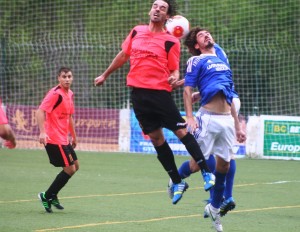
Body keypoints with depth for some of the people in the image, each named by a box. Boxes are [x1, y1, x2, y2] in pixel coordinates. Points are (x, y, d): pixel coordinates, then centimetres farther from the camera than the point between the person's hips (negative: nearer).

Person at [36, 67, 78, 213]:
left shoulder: (70, 94, 11)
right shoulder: (55, 94, -16)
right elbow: (40, 112, -24)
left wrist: (73, 136, 27)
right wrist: (42, 132, -34)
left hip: (64, 139, 9)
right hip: (54, 139, -9)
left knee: (75, 166, 16)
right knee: (70, 169, -9)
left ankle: (52, 195, 25)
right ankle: (47, 196, 3)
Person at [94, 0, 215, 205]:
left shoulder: (171, 41, -1)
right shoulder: (137, 32, 11)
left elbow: (174, 70, 0)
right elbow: (123, 56, 24)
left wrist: (174, 78, -23)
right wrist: (105, 75, 31)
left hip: (160, 92, -4)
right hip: (138, 93, 4)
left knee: (182, 131, -11)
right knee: (156, 138, 5)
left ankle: (207, 173, -2)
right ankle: (177, 183, 14)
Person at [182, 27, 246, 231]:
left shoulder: (223, 63, 23)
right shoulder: (196, 61, 4)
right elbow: (187, 90, -4)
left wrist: (238, 126, 20)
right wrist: (190, 117, -17)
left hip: (227, 119, 6)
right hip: (208, 117, -6)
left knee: (224, 164, 5)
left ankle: (215, 207, 18)